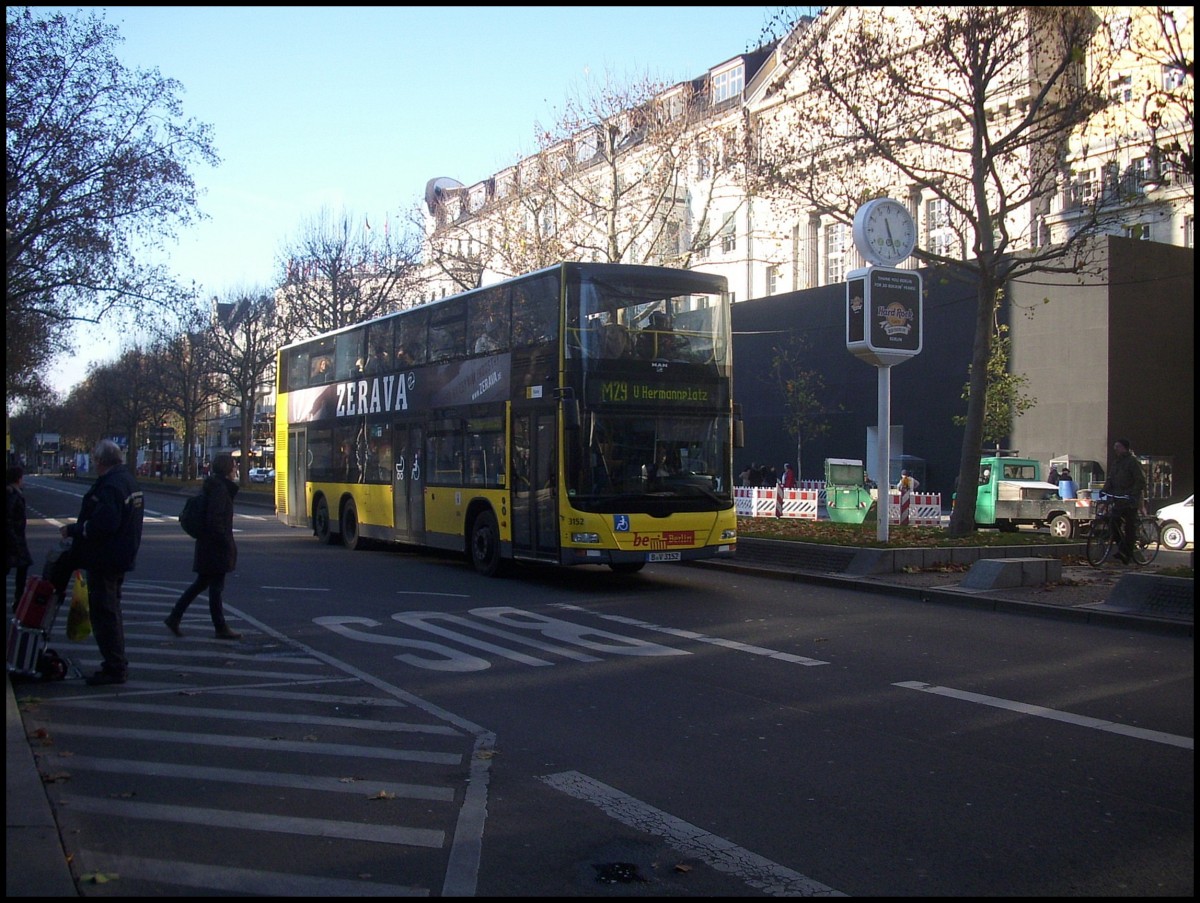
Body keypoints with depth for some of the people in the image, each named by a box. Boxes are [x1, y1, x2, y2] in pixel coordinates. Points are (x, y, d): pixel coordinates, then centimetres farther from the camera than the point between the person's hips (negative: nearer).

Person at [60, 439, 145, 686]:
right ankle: (117, 664, 27)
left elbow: (101, 525, -30)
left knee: (104, 613, -4)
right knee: (111, 611, 19)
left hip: (104, 561, -11)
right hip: (121, 558, 11)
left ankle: (115, 668, 0)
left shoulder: (110, 486, -22)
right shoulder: (127, 480, 11)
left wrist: (73, 530, -16)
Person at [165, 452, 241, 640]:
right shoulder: (220, 488, -17)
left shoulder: (210, 485, 13)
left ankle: (174, 617, 18)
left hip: (206, 544, 10)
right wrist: (227, 542, -18)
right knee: (216, 586, -1)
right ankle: (221, 628, 7)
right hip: (216, 546, -10)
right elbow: (214, 519, -24)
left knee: (201, 583, 16)